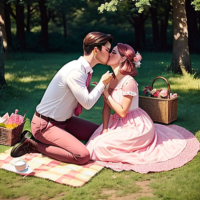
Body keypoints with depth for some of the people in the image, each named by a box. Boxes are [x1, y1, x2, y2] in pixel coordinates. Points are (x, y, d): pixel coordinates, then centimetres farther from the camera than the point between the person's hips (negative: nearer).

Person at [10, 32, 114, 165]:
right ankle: (34, 145, -7)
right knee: (83, 156, -23)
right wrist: (103, 83, -11)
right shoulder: (75, 71, -25)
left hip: (64, 121, 10)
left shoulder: (86, 69, 3)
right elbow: (88, 103, -23)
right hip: (45, 124, -10)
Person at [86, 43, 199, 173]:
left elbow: (122, 112, -23)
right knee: (96, 141, 4)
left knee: (102, 146, -19)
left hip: (136, 126, -8)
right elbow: (106, 107, 2)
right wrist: (105, 129, -8)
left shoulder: (128, 82, -24)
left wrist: (106, 94, -18)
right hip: (119, 123, 9)